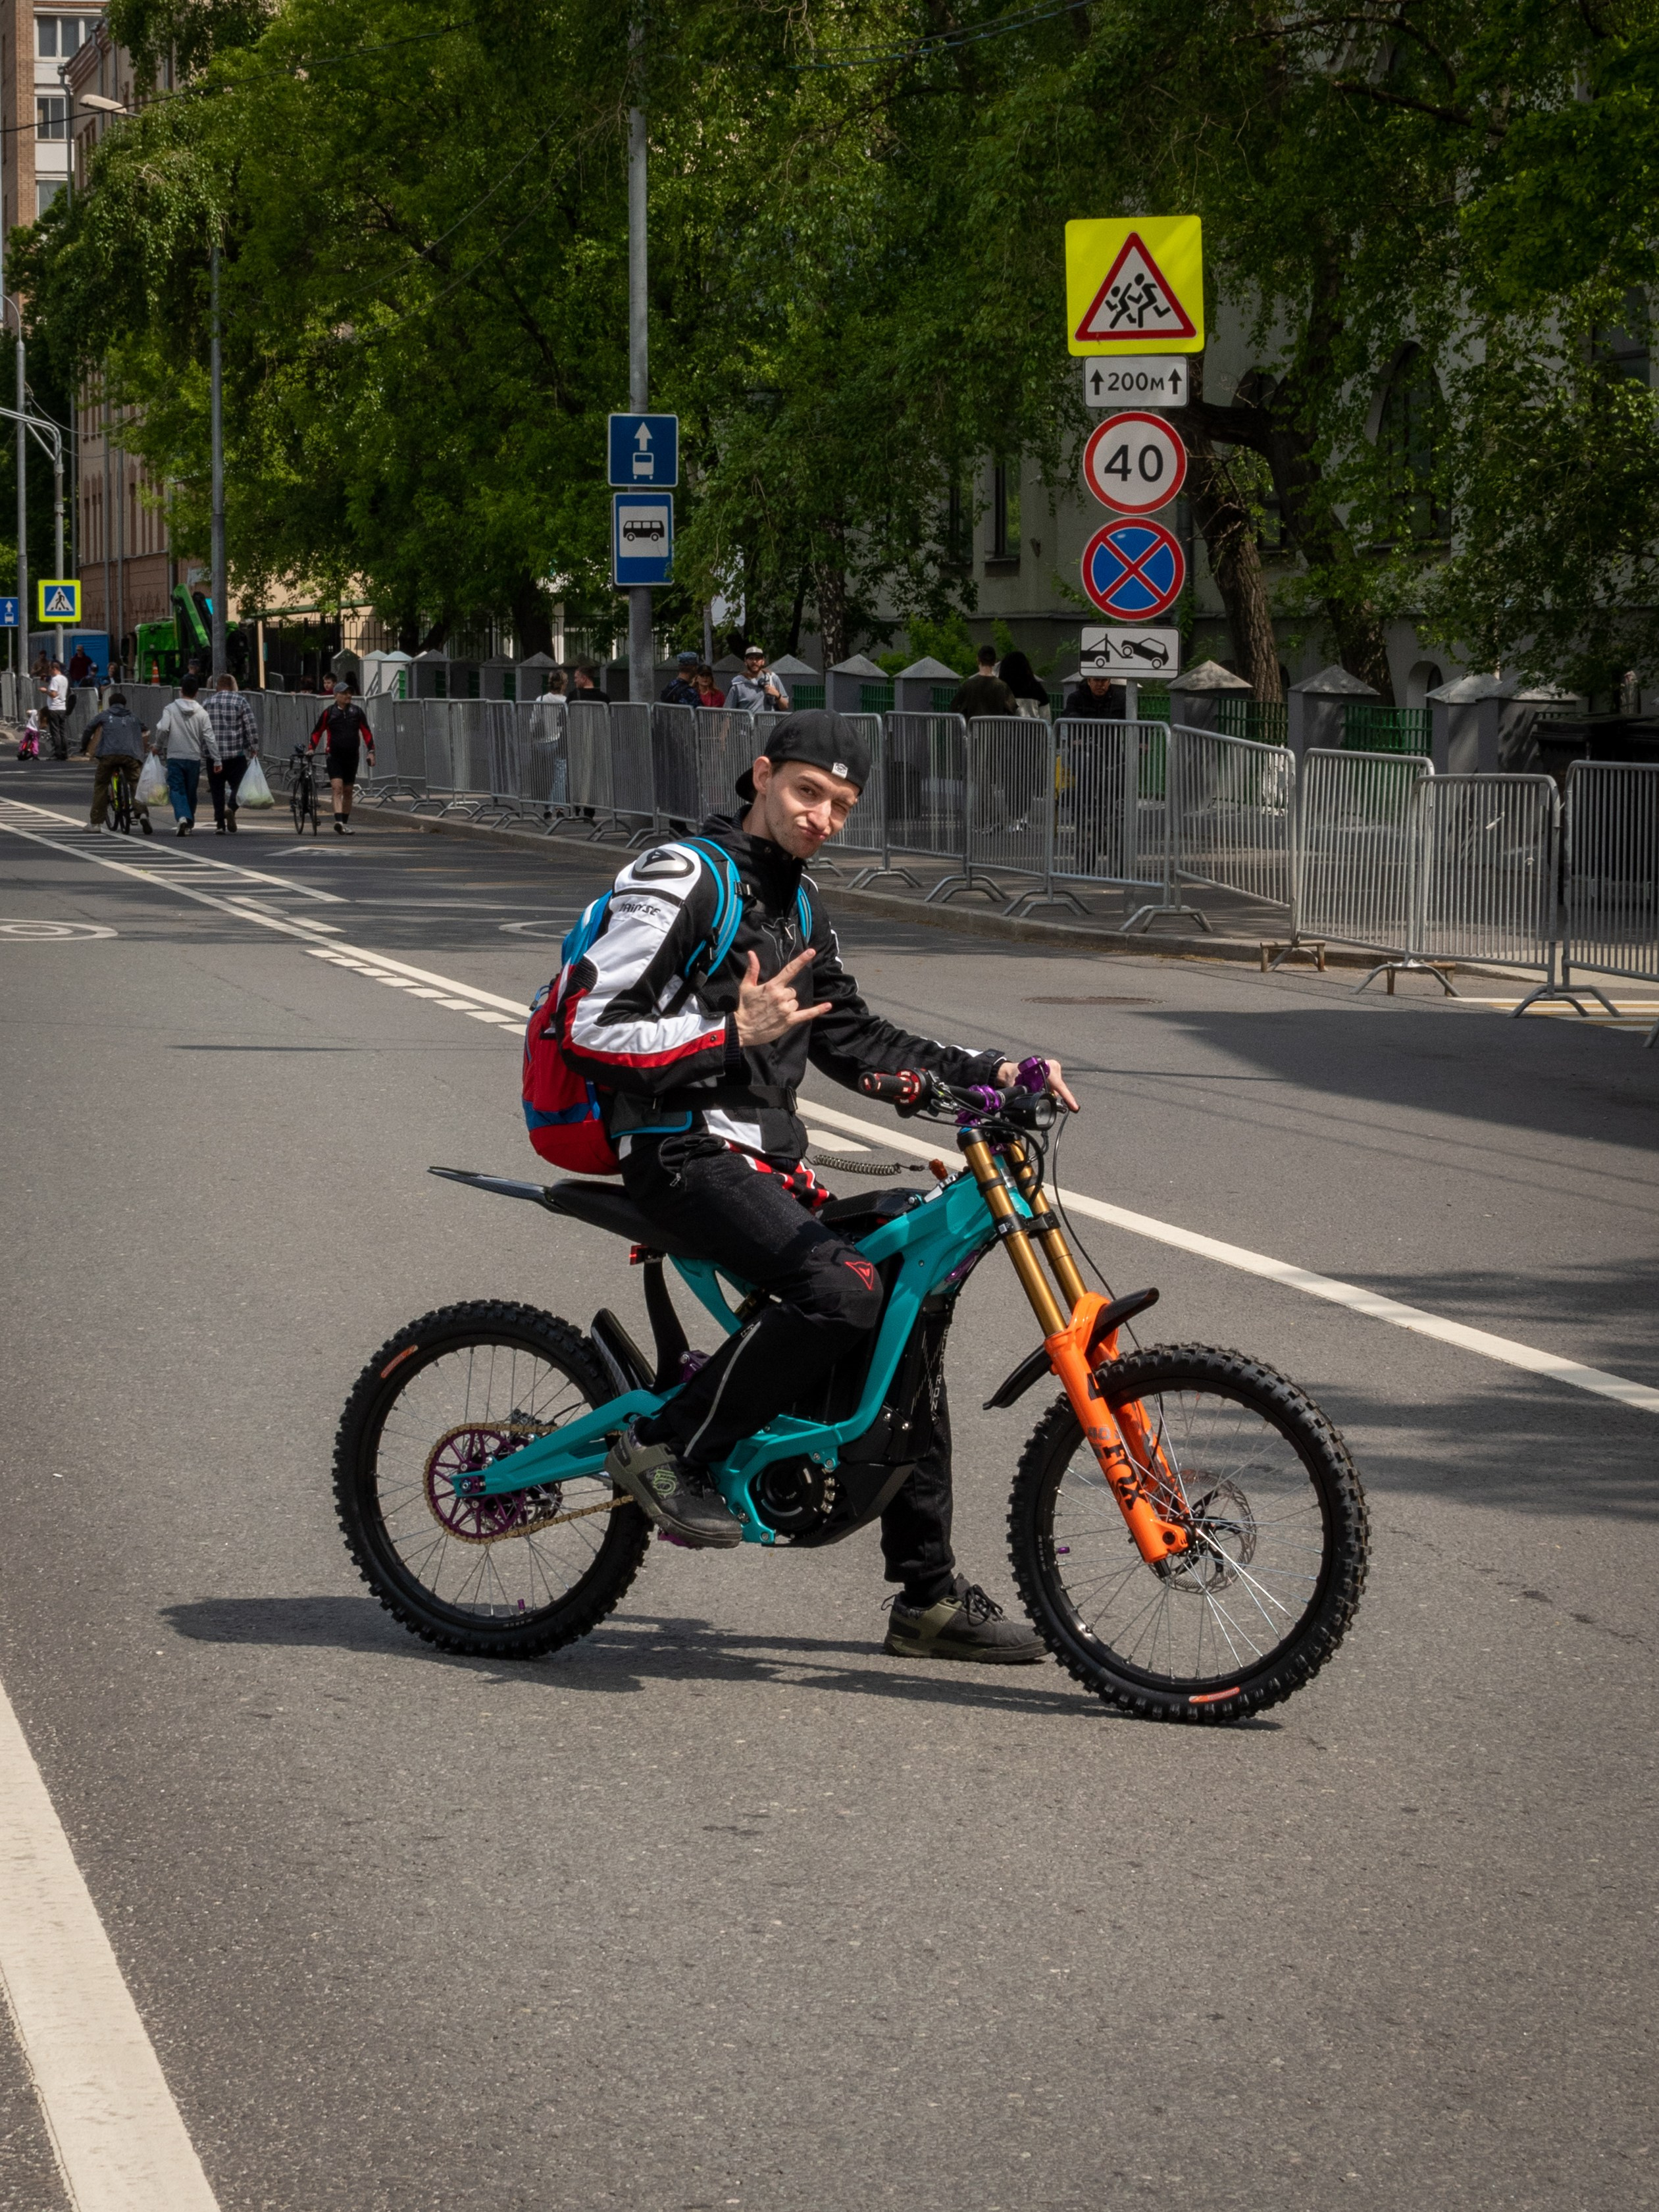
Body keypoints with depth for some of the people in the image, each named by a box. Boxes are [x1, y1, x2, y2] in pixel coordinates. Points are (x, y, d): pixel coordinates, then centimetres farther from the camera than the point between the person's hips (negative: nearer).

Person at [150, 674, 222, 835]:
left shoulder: (170, 709, -4)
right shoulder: (201, 713, 0)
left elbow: (163, 729, -15)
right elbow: (209, 737, -2)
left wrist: (158, 746, 3)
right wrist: (216, 760, 1)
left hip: (174, 757, -2)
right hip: (194, 758, 2)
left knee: (177, 790, -3)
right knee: (191, 792, 14)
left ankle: (182, 817, -27)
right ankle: (190, 823, 21)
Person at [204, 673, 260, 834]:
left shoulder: (208, 703, 7)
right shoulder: (241, 702, -2)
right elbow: (251, 727, -6)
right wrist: (254, 748, 1)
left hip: (213, 754, 2)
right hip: (237, 754, -2)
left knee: (217, 790, 7)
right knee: (237, 785, 5)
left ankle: (219, 823, 3)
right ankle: (231, 808, -22)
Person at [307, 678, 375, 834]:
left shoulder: (357, 711, 5)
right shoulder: (329, 713, -1)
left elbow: (366, 732, 8)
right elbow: (317, 732, 6)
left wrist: (371, 751, 1)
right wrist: (312, 748, -6)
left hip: (352, 756, 3)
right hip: (334, 756, -3)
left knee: (348, 791, 10)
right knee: (337, 788, -17)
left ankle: (345, 824, 20)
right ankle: (338, 821, -28)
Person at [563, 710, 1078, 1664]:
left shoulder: (796, 904, 19)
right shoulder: (681, 883, -8)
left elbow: (851, 1037, 26)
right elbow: (592, 1033, -15)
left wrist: (988, 1070, 15)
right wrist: (732, 1035, -25)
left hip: (769, 1162, 9)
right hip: (688, 1153, -9)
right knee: (842, 1290, -31)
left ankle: (929, 1595, 12)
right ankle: (669, 1448, -16)